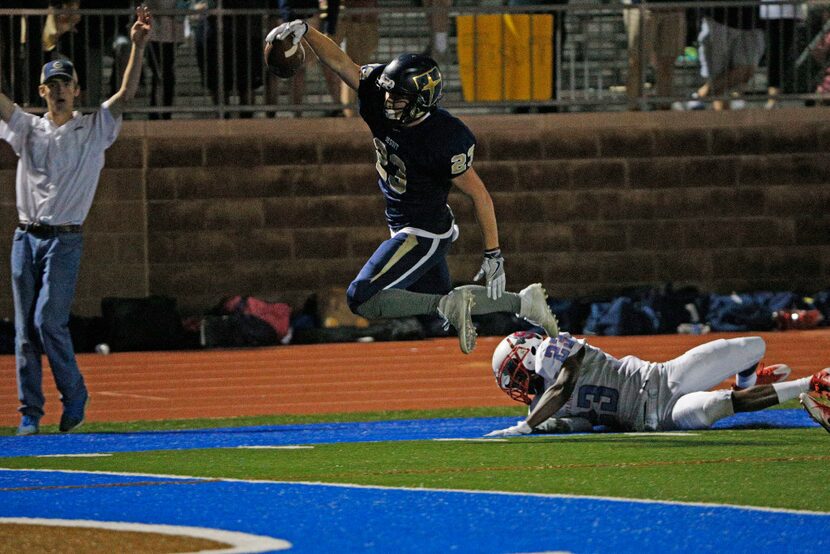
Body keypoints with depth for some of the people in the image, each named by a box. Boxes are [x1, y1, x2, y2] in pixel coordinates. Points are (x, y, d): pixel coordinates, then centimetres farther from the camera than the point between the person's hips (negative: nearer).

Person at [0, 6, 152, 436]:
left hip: (64, 239, -4)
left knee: (49, 320, -15)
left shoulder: (93, 130, 5)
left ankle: (74, 397, 3)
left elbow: (127, 94, -6)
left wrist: (138, 46, -18)